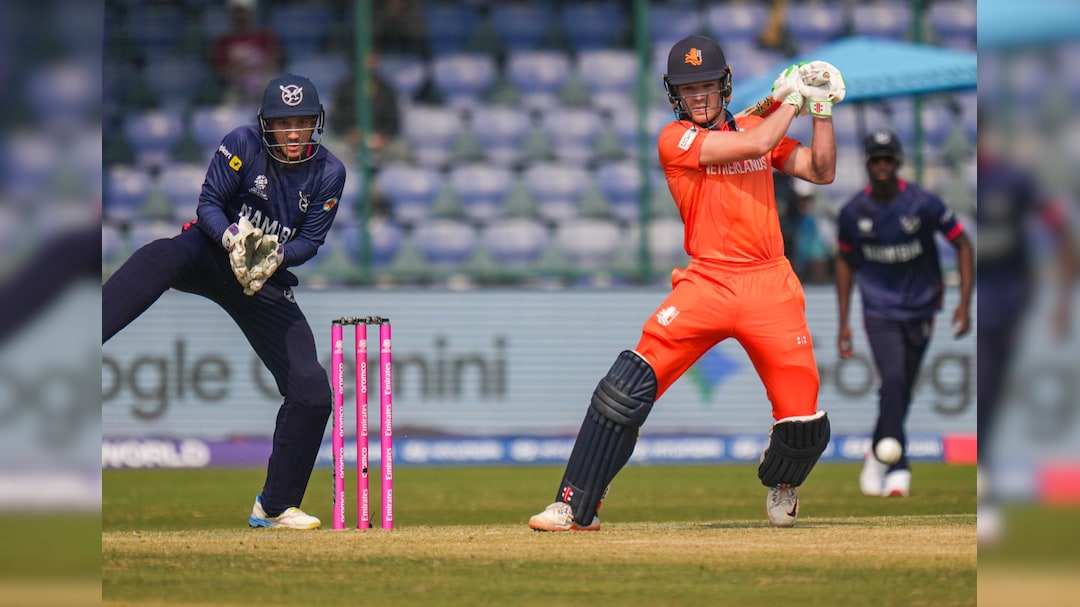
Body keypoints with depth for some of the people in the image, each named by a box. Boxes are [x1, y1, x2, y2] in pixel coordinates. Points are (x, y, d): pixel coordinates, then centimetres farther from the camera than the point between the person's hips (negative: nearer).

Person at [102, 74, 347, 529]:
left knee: (312, 391, -8)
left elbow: (311, 240, -3)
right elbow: (208, 204, -11)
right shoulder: (242, 145, -10)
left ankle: (274, 507, 9)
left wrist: (276, 256, -24)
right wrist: (232, 237, -32)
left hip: (268, 282, 3)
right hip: (214, 254, -3)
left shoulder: (329, 173, -3)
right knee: (163, 257, -39)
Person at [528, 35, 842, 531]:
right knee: (630, 381, -20)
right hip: (706, 281, -3)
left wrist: (821, 109, 5)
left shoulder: (754, 126, 14)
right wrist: (788, 97, 1)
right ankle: (575, 505, -13)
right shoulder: (674, 139, -2)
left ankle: (781, 482, 34)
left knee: (804, 425, -4)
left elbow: (822, 171, 14)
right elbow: (757, 144, -12)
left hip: (770, 286, 3)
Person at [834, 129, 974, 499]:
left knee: (900, 392, 6)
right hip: (879, 312, -1)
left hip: (920, 311, 1)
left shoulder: (923, 204, -12)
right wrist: (843, 323, 8)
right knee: (893, 381, -19)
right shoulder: (853, 213, -5)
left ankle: (878, 454, 31)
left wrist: (964, 303, -9)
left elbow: (962, 245, -2)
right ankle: (897, 469, -18)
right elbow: (845, 261, 9)